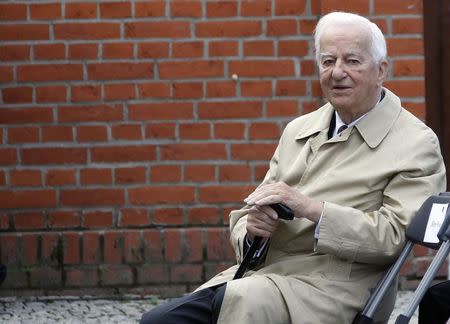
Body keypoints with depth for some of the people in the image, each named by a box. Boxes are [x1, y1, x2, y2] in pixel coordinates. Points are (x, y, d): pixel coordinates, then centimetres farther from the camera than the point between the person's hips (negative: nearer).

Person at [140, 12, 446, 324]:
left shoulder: (416, 144, 1)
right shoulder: (298, 130, 19)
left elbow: (395, 235, -11)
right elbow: (244, 216, 19)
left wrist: (310, 207, -18)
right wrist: (251, 227, -5)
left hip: (330, 284, -5)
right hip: (259, 273, 6)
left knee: (245, 298, -34)